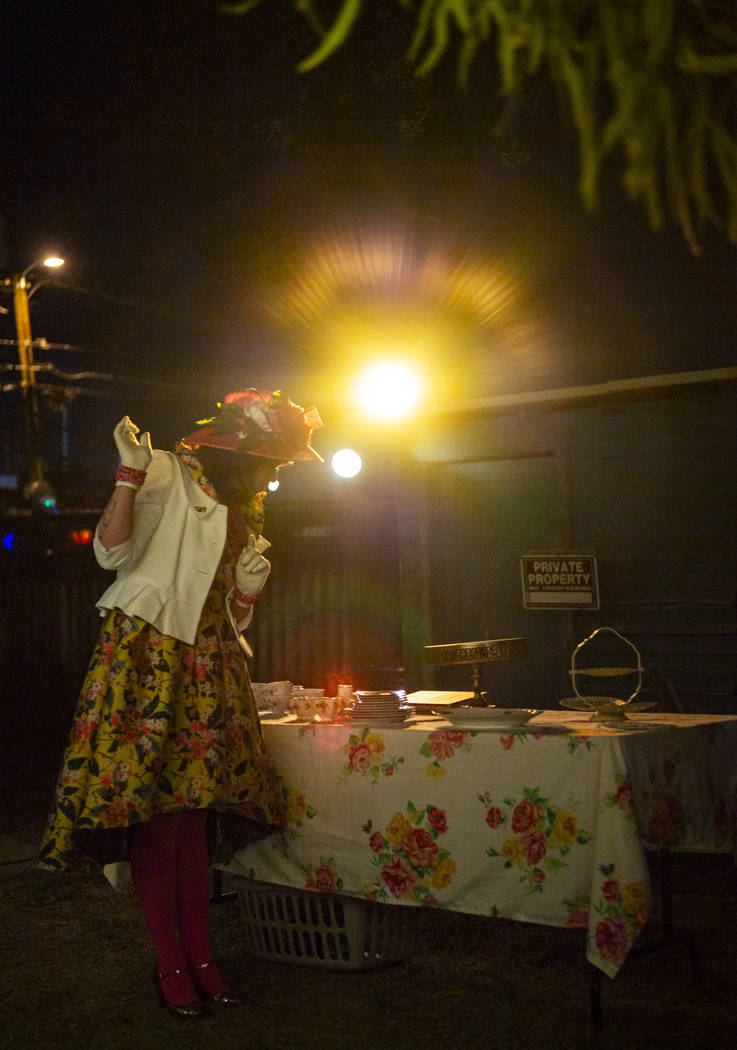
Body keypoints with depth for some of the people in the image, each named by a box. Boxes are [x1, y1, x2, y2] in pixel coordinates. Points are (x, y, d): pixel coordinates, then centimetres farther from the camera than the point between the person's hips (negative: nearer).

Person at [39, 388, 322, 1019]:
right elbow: (111, 552, -13)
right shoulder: (169, 475, -2)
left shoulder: (239, 510, 21)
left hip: (206, 661, 7)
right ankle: (170, 966, 1)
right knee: (153, 808, -7)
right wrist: (131, 475, -21)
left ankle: (201, 959, 8)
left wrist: (249, 589, 3)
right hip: (147, 652, -7)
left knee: (196, 805, 3)